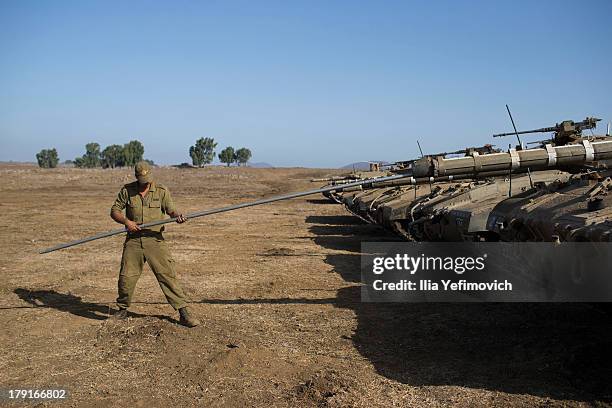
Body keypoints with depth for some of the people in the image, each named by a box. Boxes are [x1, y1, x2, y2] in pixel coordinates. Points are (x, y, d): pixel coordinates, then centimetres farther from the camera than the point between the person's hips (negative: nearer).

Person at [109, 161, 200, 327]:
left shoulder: (161, 191, 1)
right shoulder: (127, 190, 3)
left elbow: (171, 210, 0)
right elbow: (114, 211, 7)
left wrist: (178, 216, -24)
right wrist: (126, 221, -12)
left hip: (155, 240, -1)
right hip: (133, 240, 2)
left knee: (167, 274, -8)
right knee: (126, 277, 3)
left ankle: (183, 313, -4)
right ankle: (123, 309, 30)